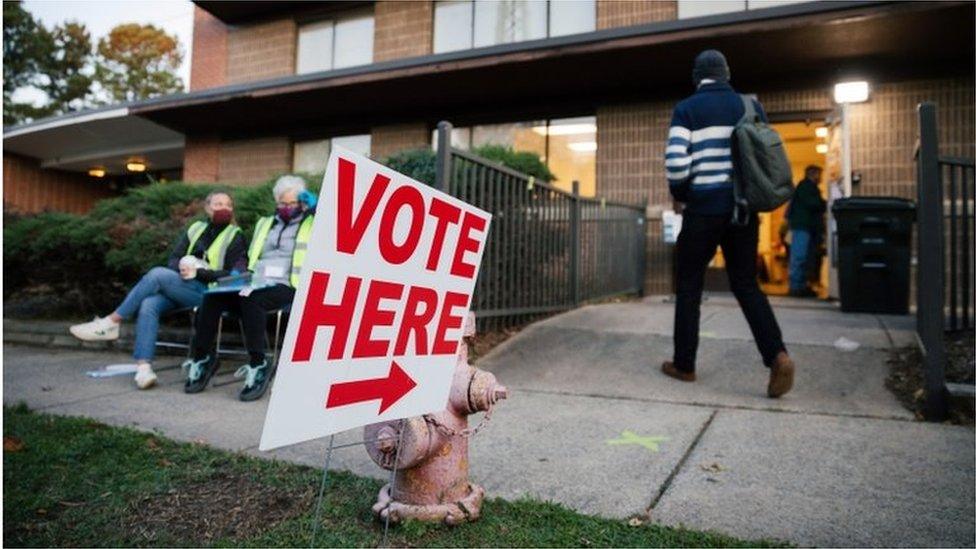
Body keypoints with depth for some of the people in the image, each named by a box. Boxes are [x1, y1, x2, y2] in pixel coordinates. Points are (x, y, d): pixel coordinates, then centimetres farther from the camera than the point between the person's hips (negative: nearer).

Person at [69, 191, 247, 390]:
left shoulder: (235, 237, 5)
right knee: (148, 305, -25)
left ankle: (111, 322, -15)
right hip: (181, 287, 5)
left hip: (208, 291, -5)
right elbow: (173, 259, 15)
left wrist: (198, 272, -14)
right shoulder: (196, 229, 19)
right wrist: (183, 267, -9)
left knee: (157, 274, -25)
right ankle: (144, 367, -31)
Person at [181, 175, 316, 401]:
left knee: (251, 299, -36)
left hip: (286, 287, -5)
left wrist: (314, 206, -5)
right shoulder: (265, 223, 27)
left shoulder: (313, 223, 11)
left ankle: (258, 364, -29)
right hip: (256, 284, 5)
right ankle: (201, 358, -9)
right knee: (212, 297, -22)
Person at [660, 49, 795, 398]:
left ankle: (684, 364, 14)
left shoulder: (687, 109, -1)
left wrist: (679, 193, 7)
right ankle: (777, 355, -7)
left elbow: (675, 162, -12)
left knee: (689, 285, 8)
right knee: (746, 283, 11)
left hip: (704, 206, -4)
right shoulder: (751, 106, 11)